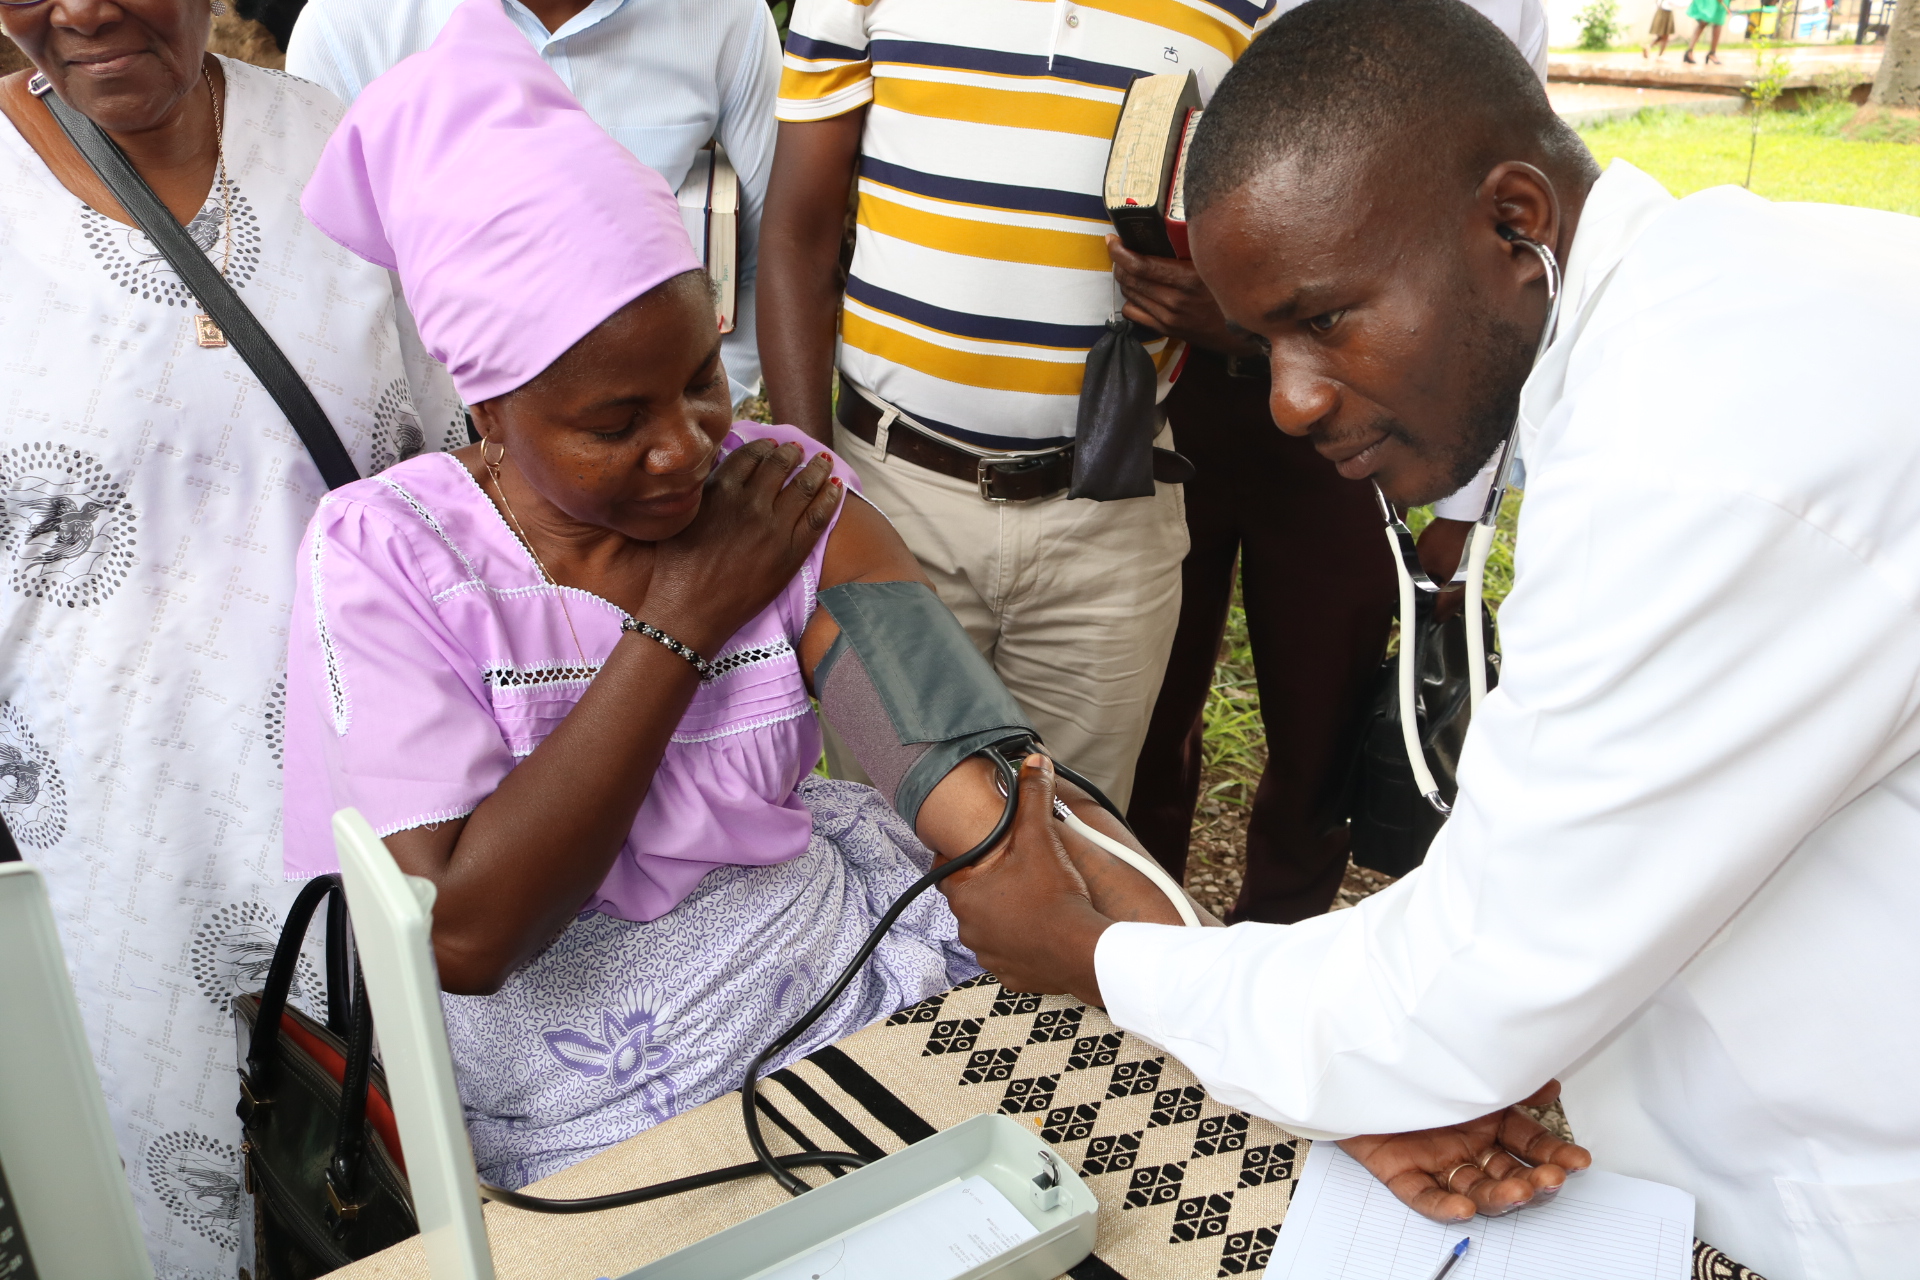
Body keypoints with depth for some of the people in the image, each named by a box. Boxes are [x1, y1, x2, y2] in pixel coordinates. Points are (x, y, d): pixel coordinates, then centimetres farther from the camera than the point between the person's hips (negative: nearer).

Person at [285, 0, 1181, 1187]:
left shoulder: (777, 491, -7)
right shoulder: (385, 556, -13)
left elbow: (979, 784, -17)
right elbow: (464, 934, -21)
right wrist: (677, 624, -20)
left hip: (843, 967, 3)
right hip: (593, 1116, -3)